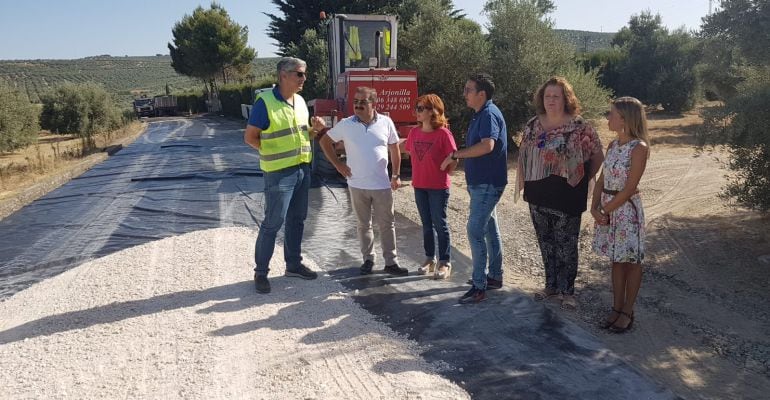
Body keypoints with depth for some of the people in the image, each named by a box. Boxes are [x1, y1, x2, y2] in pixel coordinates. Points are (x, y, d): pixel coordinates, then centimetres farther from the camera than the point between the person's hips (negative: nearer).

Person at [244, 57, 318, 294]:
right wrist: (273, 154, -7)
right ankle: (261, 272, 11)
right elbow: (250, 137, -10)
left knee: (296, 220, 15)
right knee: (272, 223, -2)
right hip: (279, 173, -7)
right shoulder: (265, 101, -14)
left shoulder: (300, 101, 8)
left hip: (302, 170, 7)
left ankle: (293, 264, 28)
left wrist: (318, 129, 4)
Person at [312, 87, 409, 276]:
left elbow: (394, 149, 6)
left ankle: (391, 262, 15)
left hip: (382, 185, 0)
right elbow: (325, 141, 6)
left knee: (387, 224, 6)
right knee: (364, 225, 13)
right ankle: (368, 259, 26)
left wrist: (396, 175, 3)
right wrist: (338, 164, 0)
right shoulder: (345, 125, -5)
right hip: (357, 185, 0)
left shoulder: (386, 122, -4)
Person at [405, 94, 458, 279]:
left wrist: (441, 174, -4)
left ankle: (444, 263, 14)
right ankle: (430, 259, 27)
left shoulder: (443, 133, -14)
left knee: (440, 224, 2)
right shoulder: (414, 132, 3)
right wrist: (420, 172, 12)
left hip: (438, 188, -5)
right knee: (427, 224, 14)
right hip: (419, 186, 6)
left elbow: (454, 160, -11)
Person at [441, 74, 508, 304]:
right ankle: (495, 276, 28)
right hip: (482, 182, 10)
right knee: (489, 229, 16)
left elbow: (487, 145, -32)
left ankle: (479, 287, -4)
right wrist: (458, 156, 9)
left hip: (487, 183, -10)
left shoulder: (489, 114, -17)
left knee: (475, 231, -10)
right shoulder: (480, 115, 14)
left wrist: (456, 154, -25)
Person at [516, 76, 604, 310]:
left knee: (566, 245, 4)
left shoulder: (579, 127, -10)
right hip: (538, 197, 5)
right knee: (546, 243, 15)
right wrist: (522, 185, 5)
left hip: (566, 198, -5)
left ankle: (567, 291, 18)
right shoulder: (533, 125, 5)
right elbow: (523, 156, 12)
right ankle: (551, 285, 30)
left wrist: (584, 180, -1)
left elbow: (598, 155, -3)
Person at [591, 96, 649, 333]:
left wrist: (605, 210, -13)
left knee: (631, 260, 7)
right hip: (607, 208, 7)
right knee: (616, 259, 15)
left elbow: (629, 189, -18)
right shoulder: (613, 145, 7)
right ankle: (616, 307, 26)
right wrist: (595, 207, -4)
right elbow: (602, 179, 8)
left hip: (627, 209, -7)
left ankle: (627, 311, 18)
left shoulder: (639, 148, -15)